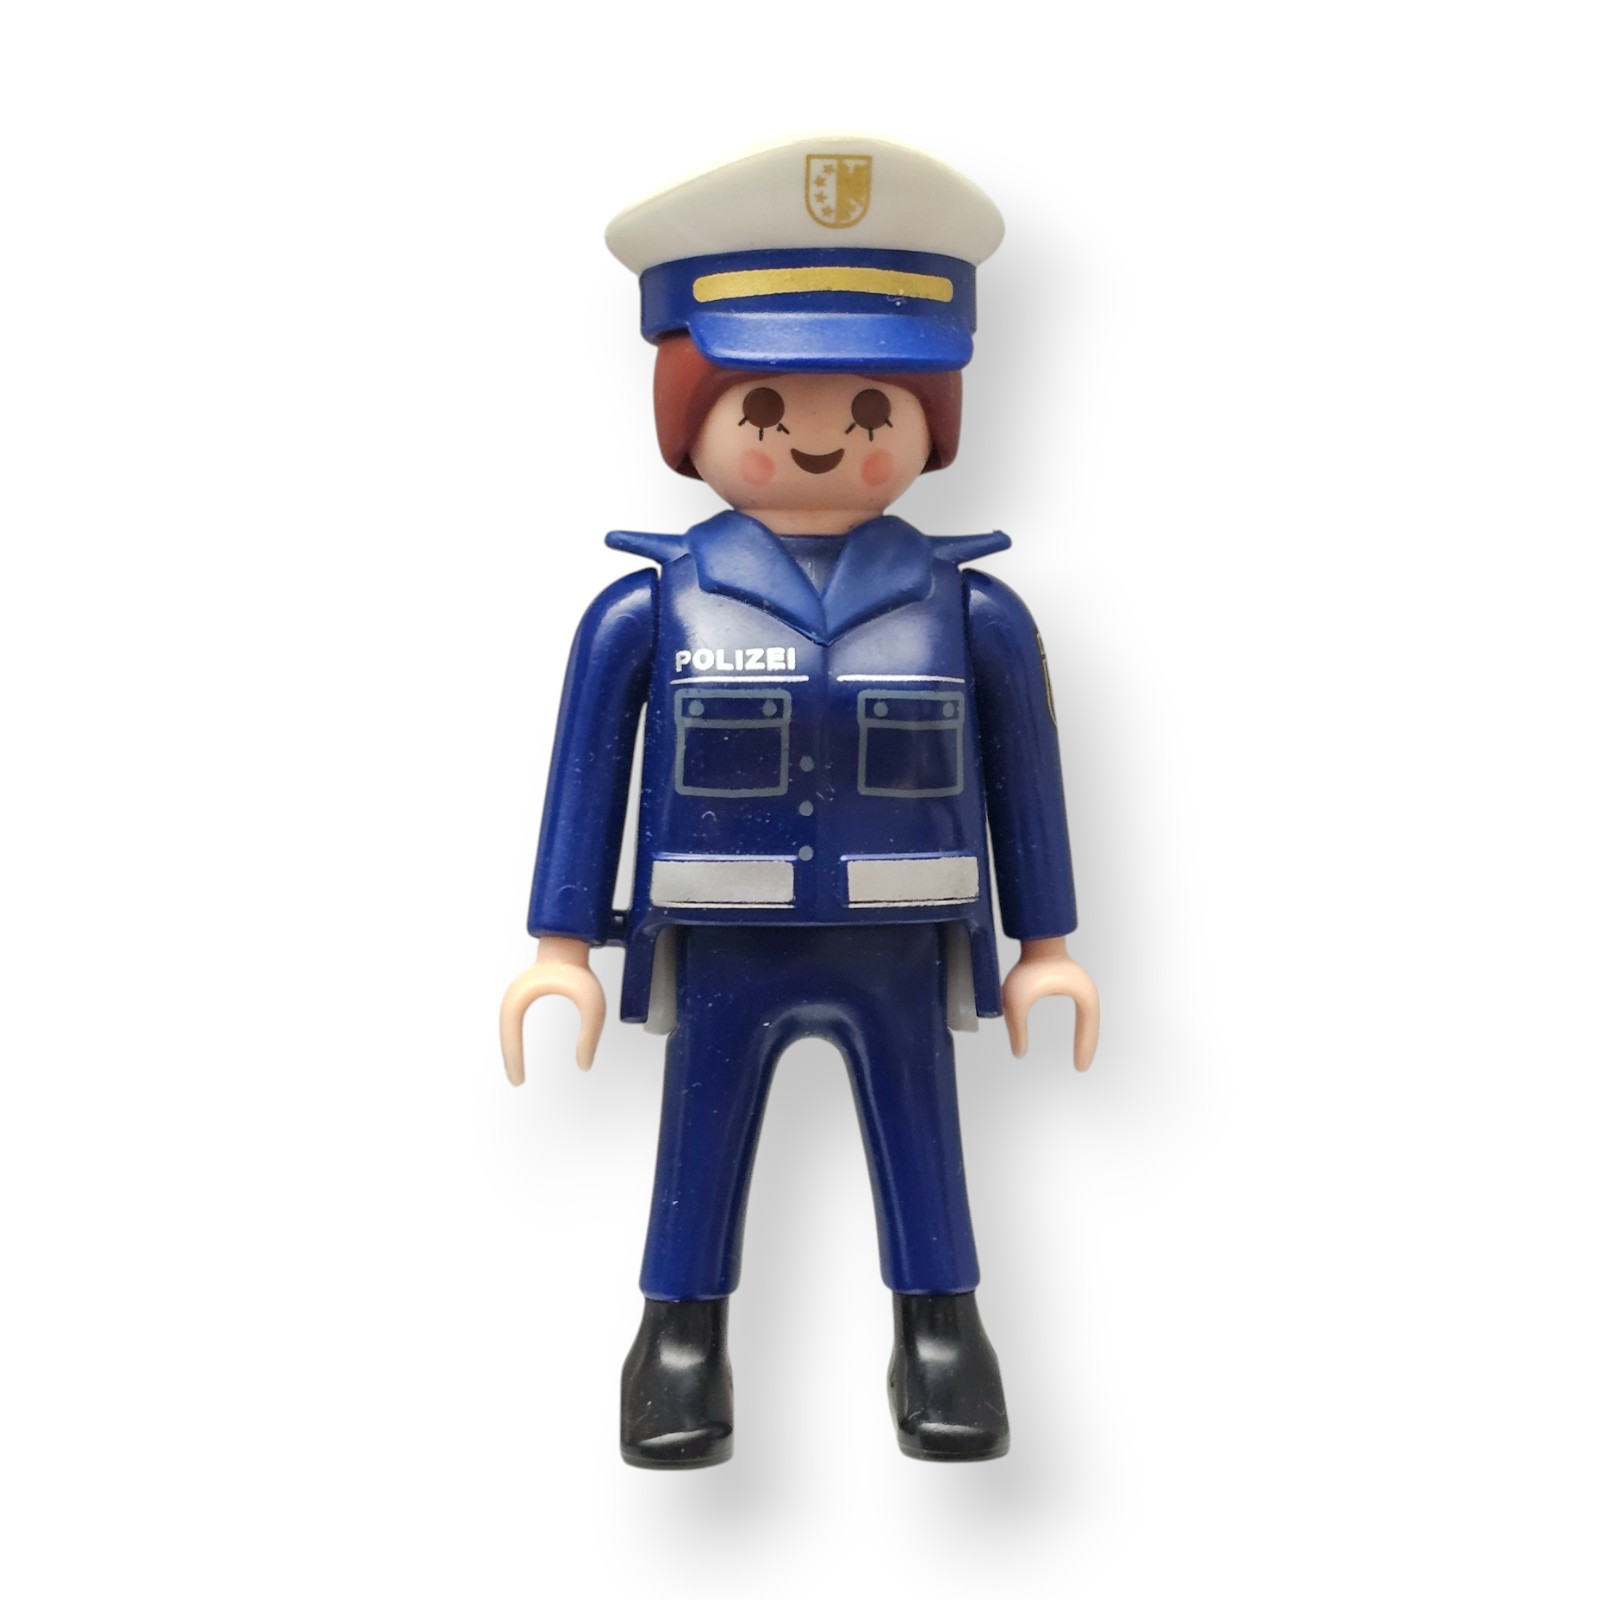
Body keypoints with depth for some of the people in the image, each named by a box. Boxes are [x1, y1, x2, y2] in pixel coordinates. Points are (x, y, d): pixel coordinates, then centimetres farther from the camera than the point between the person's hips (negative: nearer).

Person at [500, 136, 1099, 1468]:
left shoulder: (971, 614, -3)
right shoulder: (646, 612, -6)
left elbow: (1024, 779, 4)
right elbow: (589, 775, -1)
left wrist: (1047, 945, 6)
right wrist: (561, 949, 0)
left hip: (900, 953, 1)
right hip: (722, 955, 0)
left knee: (919, 1146, 11)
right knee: (701, 1143, 10)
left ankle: (939, 1335, 29)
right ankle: (683, 1336, 28)